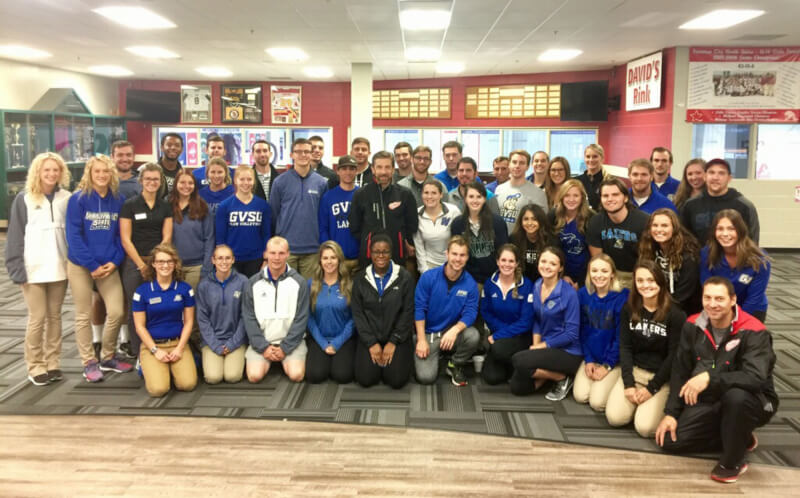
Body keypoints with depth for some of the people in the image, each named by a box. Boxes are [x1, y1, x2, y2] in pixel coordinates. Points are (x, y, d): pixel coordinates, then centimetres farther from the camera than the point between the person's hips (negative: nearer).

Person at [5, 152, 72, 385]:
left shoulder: (66, 198, 4)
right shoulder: (24, 199, -2)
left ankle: (53, 362, 20)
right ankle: (35, 366, 13)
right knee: (38, 317, 1)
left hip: (59, 267, 2)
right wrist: (17, 268, -9)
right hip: (33, 268, -2)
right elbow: (15, 236, -2)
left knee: (55, 316, 10)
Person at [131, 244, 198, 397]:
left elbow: (188, 321, 3)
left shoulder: (184, 288, 2)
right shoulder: (142, 291, -4)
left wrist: (180, 348, -8)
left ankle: (172, 367, 14)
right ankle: (150, 368, 13)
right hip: (151, 344, -1)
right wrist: (155, 350, -10)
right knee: (158, 388, -22)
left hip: (178, 343, 2)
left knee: (188, 383, -20)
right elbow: (140, 326, -2)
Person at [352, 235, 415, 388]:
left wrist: (393, 342, -11)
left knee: (397, 380, -14)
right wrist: (371, 343, -9)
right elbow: (357, 313, -1)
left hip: (397, 337, -1)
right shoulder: (360, 279, 1)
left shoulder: (404, 278, -4)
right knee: (365, 379, -11)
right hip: (369, 337, 1)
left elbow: (408, 312, -5)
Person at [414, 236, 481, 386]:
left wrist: (455, 330, -34)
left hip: (453, 331, 2)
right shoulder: (428, 277, -11)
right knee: (426, 377, -19)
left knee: (473, 335, -31)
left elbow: (470, 313, -13)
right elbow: (419, 308, -10)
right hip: (428, 333, -1)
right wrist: (421, 340, -15)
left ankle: (455, 365, 0)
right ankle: (434, 358, 19)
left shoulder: (470, 284, -8)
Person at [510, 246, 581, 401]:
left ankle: (563, 378, -4)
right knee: (517, 387, -4)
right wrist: (535, 345, -5)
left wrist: (542, 346, -14)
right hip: (545, 347, 7)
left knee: (518, 361, -25)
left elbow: (571, 333, -18)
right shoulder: (537, 286, 2)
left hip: (568, 352, -6)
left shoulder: (569, 293, -18)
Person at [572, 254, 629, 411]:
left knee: (597, 402, -15)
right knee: (580, 396, -10)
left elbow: (621, 335, -12)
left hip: (613, 360, -4)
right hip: (590, 357, 4)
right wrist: (588, 360, -3)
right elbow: (582, 329, 3)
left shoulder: (622, 297, -15)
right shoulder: (583, 294, -2)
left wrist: (607, 365, -10)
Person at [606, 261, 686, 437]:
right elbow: (625, 347, 0)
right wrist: (628, 383, -10)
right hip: (633, 370, 3)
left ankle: (659, 404, 12)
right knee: (614, 418, -16)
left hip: (662, 377, -3)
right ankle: (637, 400, 14)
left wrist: (652, 388, -11)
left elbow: (673, 355, -9)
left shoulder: (675, 314, -10)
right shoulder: (628, 310, 2)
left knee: (645, 427, -20)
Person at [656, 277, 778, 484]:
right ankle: (739, 439, 13)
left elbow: (756, 377, -35)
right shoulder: (693, 326, -3)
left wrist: (710, 378, -44)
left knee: (736, 396, -40)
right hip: (708, 403, 5)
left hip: (754, 403, -5)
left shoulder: (754, 333, -20)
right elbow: (680, 371, 2)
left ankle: (733, 461, -13)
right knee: (669, 440, -8)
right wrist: (671, 412, -2)